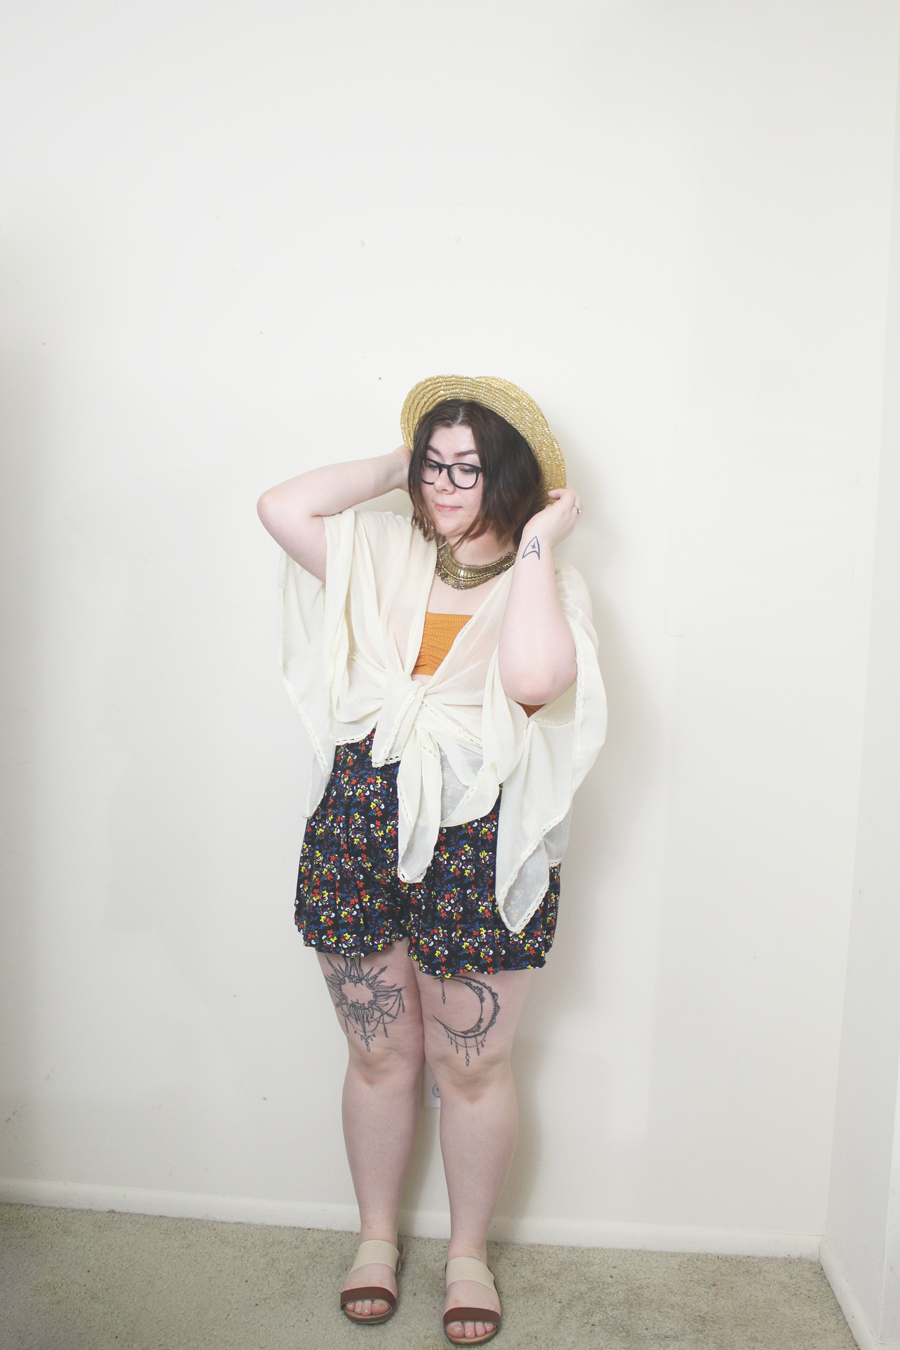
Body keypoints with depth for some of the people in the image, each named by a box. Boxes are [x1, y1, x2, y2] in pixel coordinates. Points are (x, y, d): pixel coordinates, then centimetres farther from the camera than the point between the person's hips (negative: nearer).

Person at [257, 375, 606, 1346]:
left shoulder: (547, 584, -1)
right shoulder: (381, 555, 9)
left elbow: (536, 675, -23)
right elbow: (282, 508, -6)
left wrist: (537, 542, -13)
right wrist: (394, 463, 3)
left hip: (478, 842, -2)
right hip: (358, 828, 3)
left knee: (470, 1066, 10)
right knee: (378, 1055, 15)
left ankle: (469, 1254, 34)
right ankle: (376, 1236, 37)